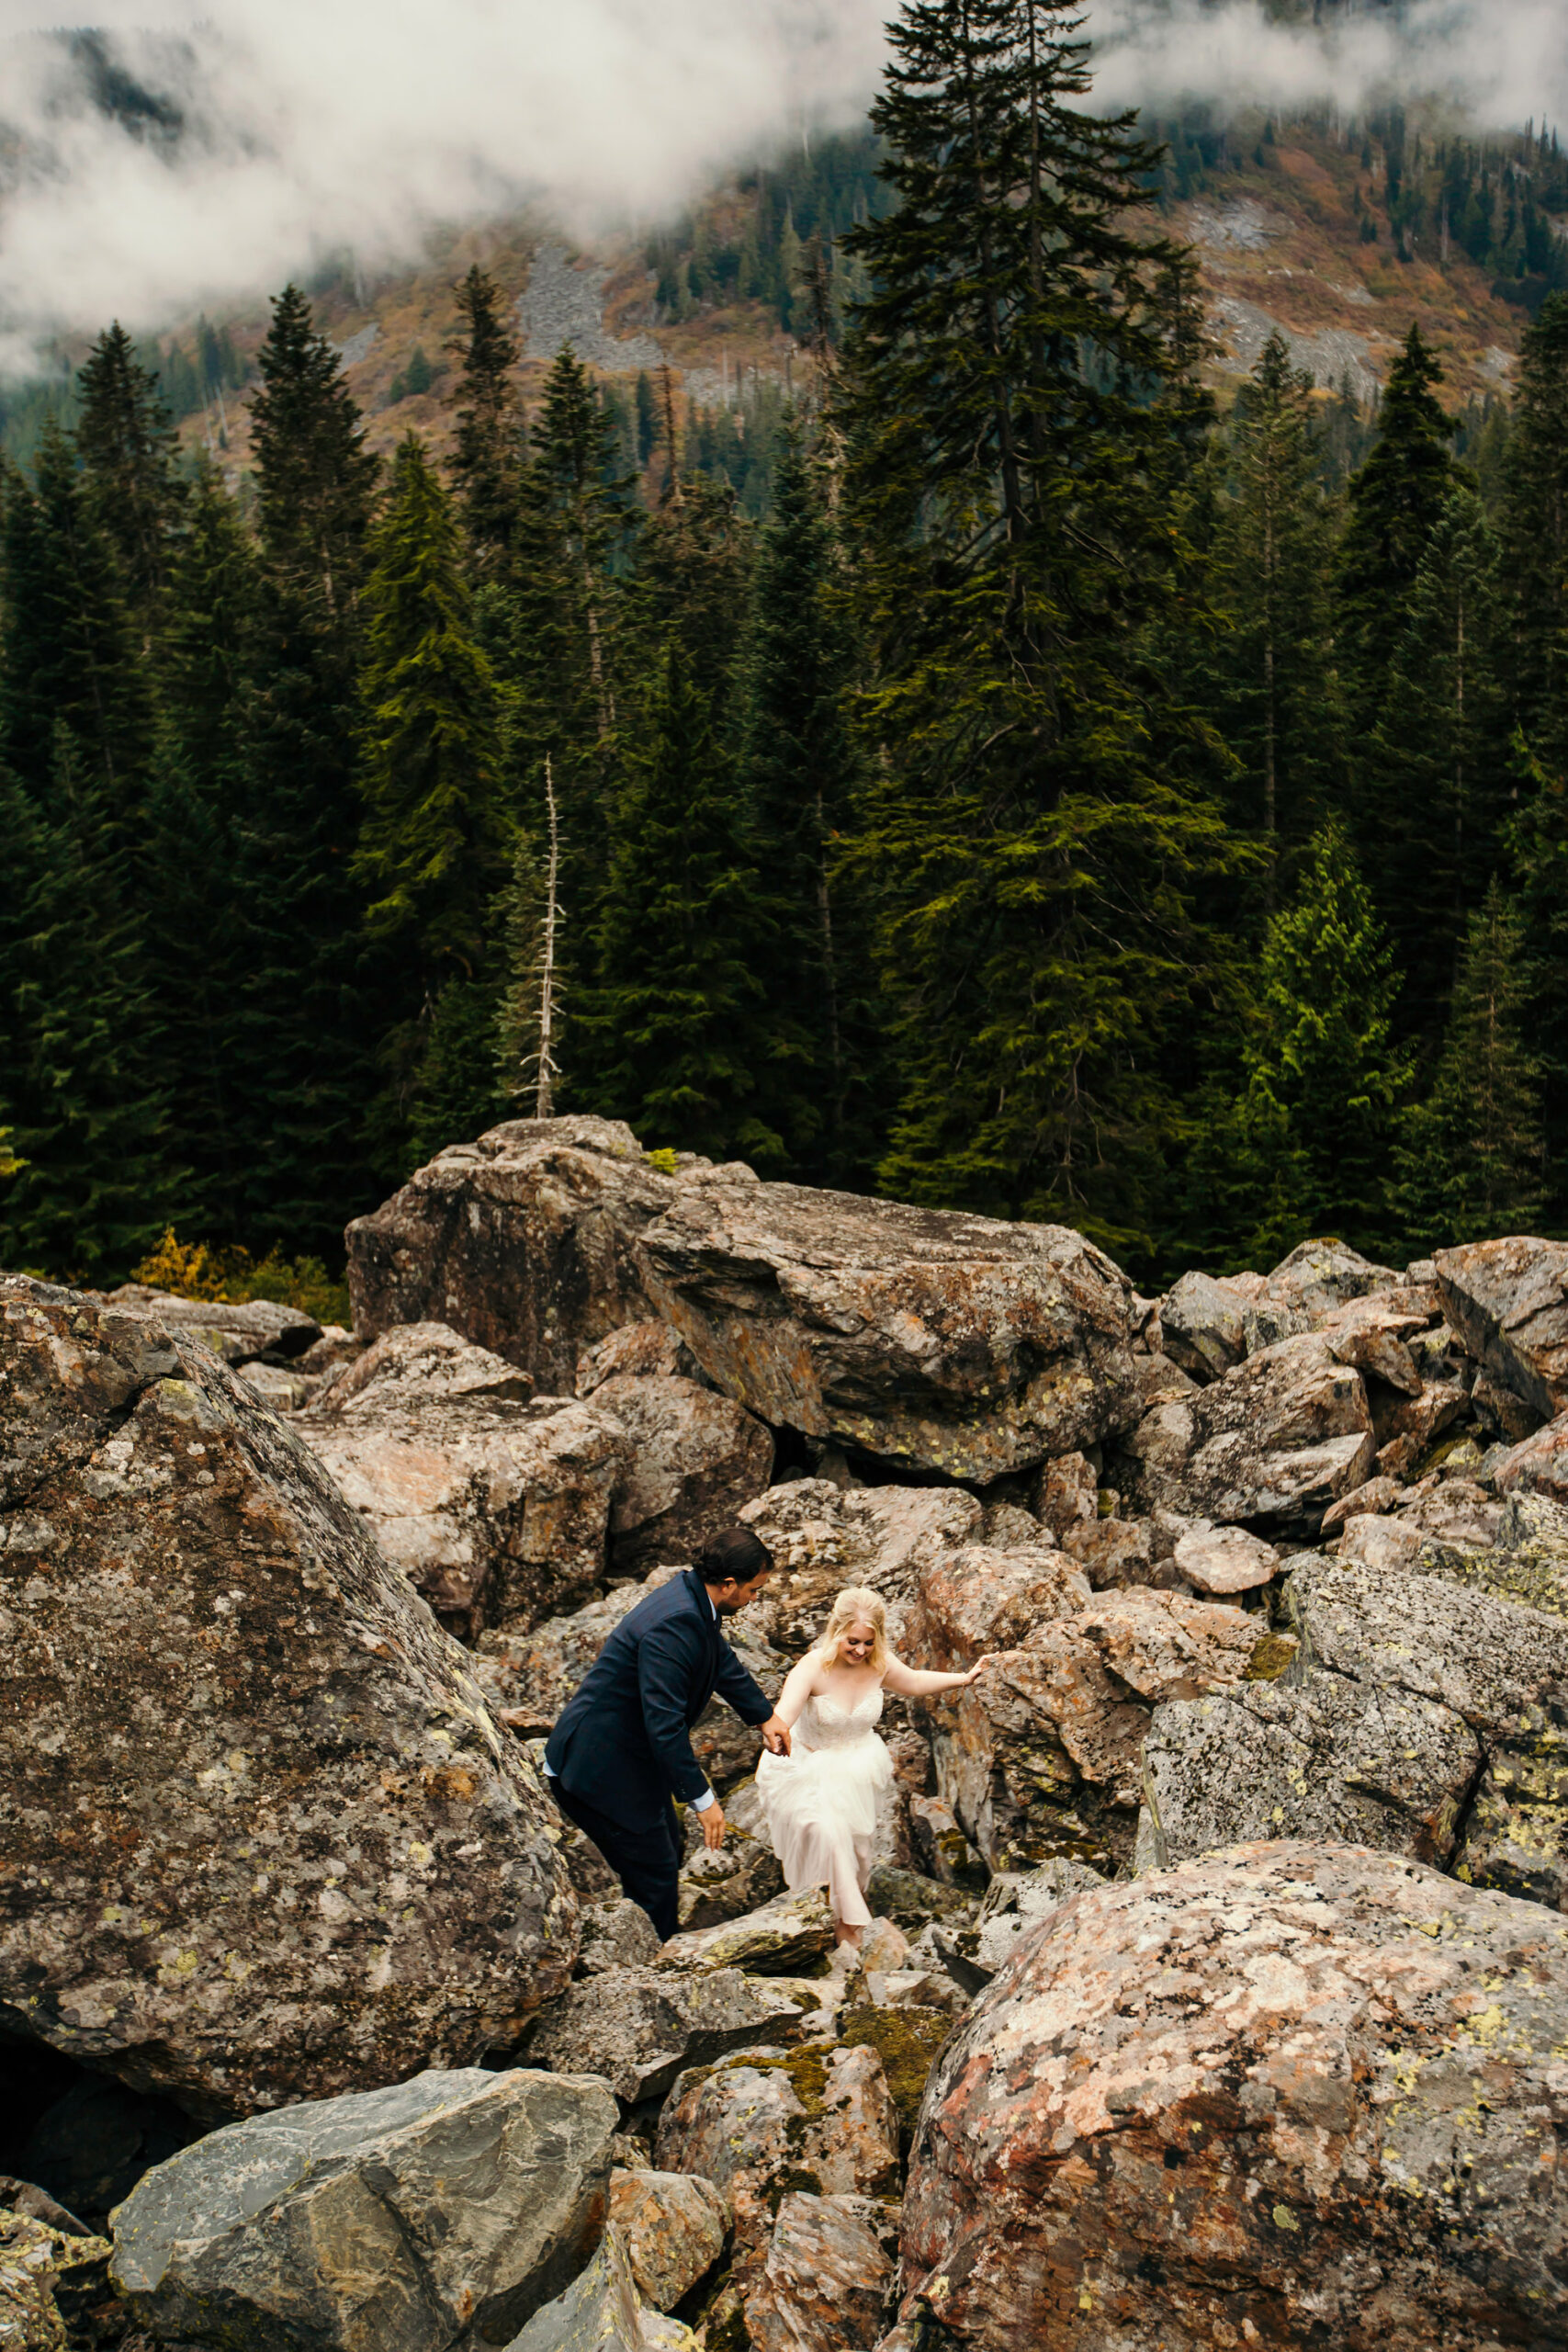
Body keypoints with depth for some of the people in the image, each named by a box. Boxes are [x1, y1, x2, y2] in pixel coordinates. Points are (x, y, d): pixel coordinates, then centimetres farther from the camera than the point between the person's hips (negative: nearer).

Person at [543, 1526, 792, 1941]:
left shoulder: (696, 1603, 1)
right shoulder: (673, 1625, -30)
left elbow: (723, 1661, 22)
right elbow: (664, 1724, -31)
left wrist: (765, 1715, 32)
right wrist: (702, 1799, -25)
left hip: (630, 1754, 11)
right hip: (598, 1768, -11)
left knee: (666, 1854, 22)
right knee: (654, 1876, -3)